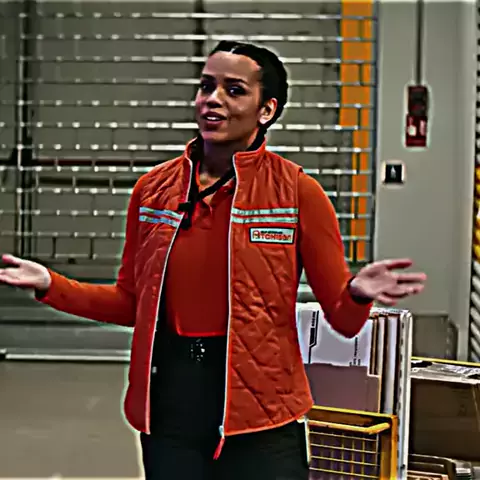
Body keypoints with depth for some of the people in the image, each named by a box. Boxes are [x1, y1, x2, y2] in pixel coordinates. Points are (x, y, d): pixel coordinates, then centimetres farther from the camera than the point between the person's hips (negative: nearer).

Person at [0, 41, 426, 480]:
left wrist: (358, 294, -26)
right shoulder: (153, 189, 4)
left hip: (259, 414, -3)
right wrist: (49, 285, 3)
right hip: (169, 405, 3)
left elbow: (342, 320, -4)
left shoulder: (297, 192, -7)